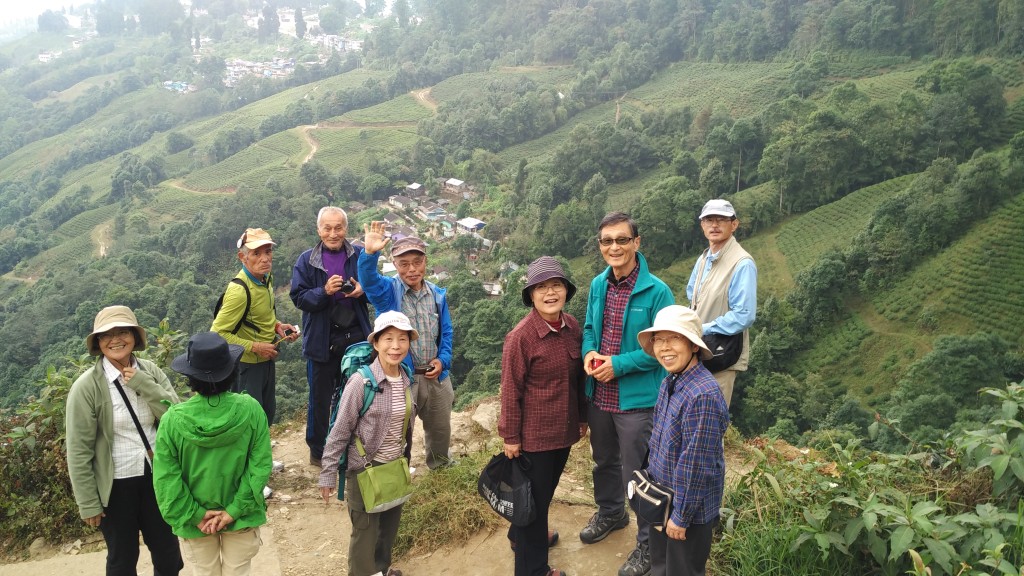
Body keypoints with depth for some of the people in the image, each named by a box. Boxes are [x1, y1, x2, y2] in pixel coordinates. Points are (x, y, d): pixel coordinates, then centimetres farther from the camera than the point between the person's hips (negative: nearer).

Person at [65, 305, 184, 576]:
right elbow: (79, 451, -12)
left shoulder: (150, 371, -4)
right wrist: (88, 503, -10)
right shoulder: (87, 387, -16)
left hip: (156, 476, 4)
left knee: (168, 552, 20)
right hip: (115, 485, -3)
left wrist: (144, 384, -22)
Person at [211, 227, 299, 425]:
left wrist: (277, 326, -2)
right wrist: (255, 347, -24)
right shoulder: (239, 290, -28)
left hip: (266, 361, 8)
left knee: (267, 415, 22)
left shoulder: (266, 277, -2)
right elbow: (217, 333, -25)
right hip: (246, 366, -8)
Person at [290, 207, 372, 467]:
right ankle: (317, 451, 27)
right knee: (320, 398, 11)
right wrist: (325, 291, -23)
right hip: (322, 340, -2)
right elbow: (298, 297, -7)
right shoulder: (306, 260, -4)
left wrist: (362, 290, -14)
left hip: (356, 337, 2)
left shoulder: (359, 256, -1)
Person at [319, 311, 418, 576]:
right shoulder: (361, 381, -22)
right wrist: (328, 473, -14)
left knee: (390, 526, 21)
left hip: (396, 467, 6)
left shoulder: (407, 379, -3)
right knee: (365, 532, 9)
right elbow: (340, 431, -16)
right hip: (365, 469, -6)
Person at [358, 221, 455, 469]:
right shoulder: (388, 291, -11)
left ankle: (441, 466, 49)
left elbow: (446, 332, 9)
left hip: (435, 376, 5)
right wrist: (370, 254, -53)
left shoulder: (438, 295, 1)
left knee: (440, 428, 23)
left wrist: (443, 360, -7)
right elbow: (369, 280, -33)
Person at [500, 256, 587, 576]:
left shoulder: (572, 327, -2)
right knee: (535, 495, 8)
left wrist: (582, 417, 14)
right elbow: (511, 390, -16)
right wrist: (510, 436, -11)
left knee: (548, 488, 24)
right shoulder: (521, 336, -21)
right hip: (534, 433, -7)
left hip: (564, 429, 7)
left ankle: (523, 534, 50)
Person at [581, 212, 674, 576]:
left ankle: (650, 543, 29)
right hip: (599, 394, 6)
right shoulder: (598, 285, 1)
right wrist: (589, 352, -9)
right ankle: (610, 513, 52)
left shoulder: (656, 291, -18)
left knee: (637, 475, 7)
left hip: (636, 399, -6)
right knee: (604, 462, 26)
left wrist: (619, 364, -22)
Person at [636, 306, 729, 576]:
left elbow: (696, 464, -26)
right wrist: (653, 478, 17)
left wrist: (681, 515, -19)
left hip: (690, 506, -8)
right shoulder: (670, 381, -2)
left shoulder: (703, 395, -30)